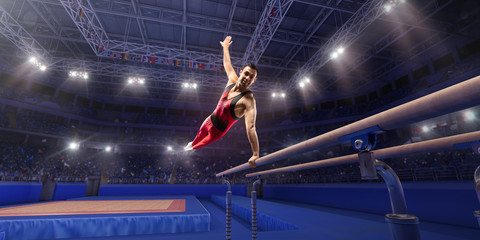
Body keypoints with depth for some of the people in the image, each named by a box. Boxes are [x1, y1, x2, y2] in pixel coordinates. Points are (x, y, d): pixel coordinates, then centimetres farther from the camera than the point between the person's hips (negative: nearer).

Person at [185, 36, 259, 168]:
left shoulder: (249, 100, -34)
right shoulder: (233, 80, -15)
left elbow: (251, 127, -42)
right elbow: (227, 63, 5)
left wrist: (255, 155, -47)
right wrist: (225, 46, 19)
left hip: (218, 131, -5)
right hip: (210, 120, 5)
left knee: (203, 143, 27)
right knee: (199, 136, 35)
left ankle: (193, 148, 63)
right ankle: (192, 143, 70)